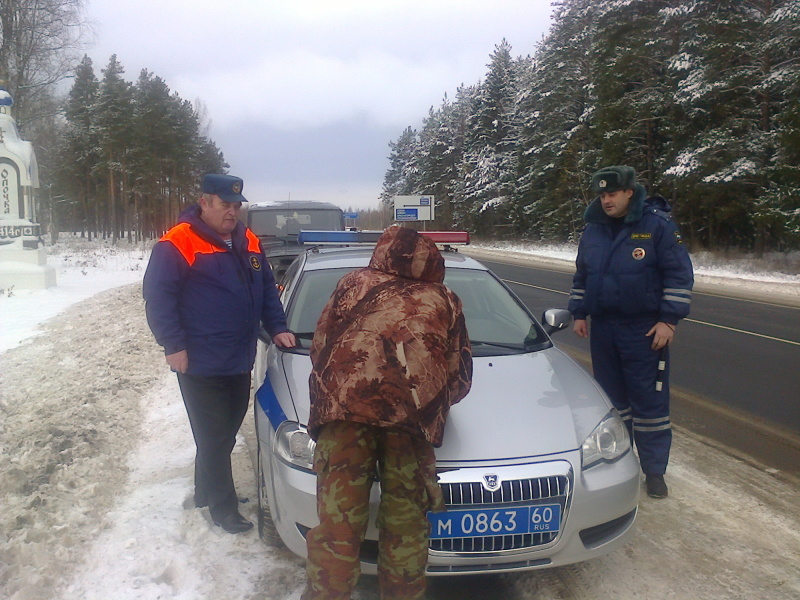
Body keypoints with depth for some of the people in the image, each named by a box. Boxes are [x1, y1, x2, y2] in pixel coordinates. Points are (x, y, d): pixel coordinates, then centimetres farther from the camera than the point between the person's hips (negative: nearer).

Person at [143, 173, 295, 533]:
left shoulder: (248, 243, 11)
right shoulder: (177, 244, -11)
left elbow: (268, 290, 18)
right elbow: (158, 298, -12)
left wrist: (276, 328, 8)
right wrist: (173, 345, -17)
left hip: (240, 361, 7)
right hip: (200, 365, -7)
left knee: (224, 435, 18)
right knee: (214, 438, 1)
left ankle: (207, 490, 37)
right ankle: (223, 507, 16)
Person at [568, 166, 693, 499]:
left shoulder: (657, 224, -9)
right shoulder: (593, 230, 8)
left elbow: (680, 275, -9)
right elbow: (581, 276, 19)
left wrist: (668, 320, -13)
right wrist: (579, 314, 14)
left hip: (644, 331, -5)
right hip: (603, 328, 5)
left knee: (650, 400, 0)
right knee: (611, 397, 13)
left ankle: (654, 470, 12)